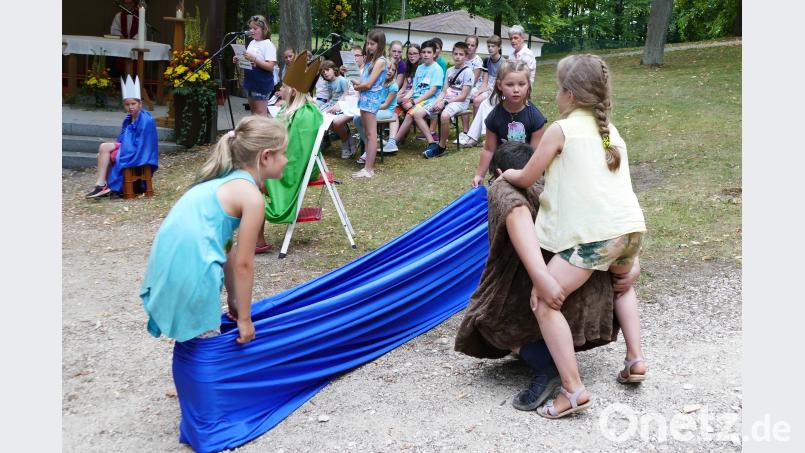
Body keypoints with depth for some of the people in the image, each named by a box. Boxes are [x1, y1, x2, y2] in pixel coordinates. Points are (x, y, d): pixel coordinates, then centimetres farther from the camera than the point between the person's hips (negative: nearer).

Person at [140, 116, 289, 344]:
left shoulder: (224, 182, 20)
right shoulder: (252, 196, -6)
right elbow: (243, 263, -4)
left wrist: (233, 298, 33)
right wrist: (244, 318, 4)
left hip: (168, 266, 9)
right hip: (189, 272, -9)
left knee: (201, 342, 21)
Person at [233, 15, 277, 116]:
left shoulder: (268, 45, -12)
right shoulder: (252, 43, 10)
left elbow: (270, 66, -21)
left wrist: (254, 59, -28)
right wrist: (239, 61, -1)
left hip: (262, 83, -8)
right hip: (251, 82, 8)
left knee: (260, 113, -5)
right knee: (253, 111, 16)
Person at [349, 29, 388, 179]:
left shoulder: (380, 61, -12)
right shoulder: (370, 60, 16)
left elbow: (368, 84, -16)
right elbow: (363, 80, 15)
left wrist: (357, 86, 0)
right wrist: (358, 83, -4)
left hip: (371, 98, -9)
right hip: (365, 97, 9)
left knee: (371, 134, -9)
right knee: (366, 132, 15)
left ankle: (368, 169, -11)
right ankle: (368, 158, 26)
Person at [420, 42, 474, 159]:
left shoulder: (467, 72, -5)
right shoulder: (449, 71, 15)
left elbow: (463, 96, -12)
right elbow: (444, 92, 13)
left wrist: (445, 102, -17)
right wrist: (436, 103, -7)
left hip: (460, 102, -7)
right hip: (446, 100, 7)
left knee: (444, 116, -41)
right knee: (417, 114, -9)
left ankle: (441, 147, -21)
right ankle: (431, 142, -11)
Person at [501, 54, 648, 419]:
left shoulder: (561, 129, 2)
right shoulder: (610, 130, 22)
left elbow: (526, 180, 9)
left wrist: (506, 174, 29)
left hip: (596, 234, -8)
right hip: (632, 227, 8)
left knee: (544, 301, -2)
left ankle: (573, 390, -8)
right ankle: (635, 359, 27)